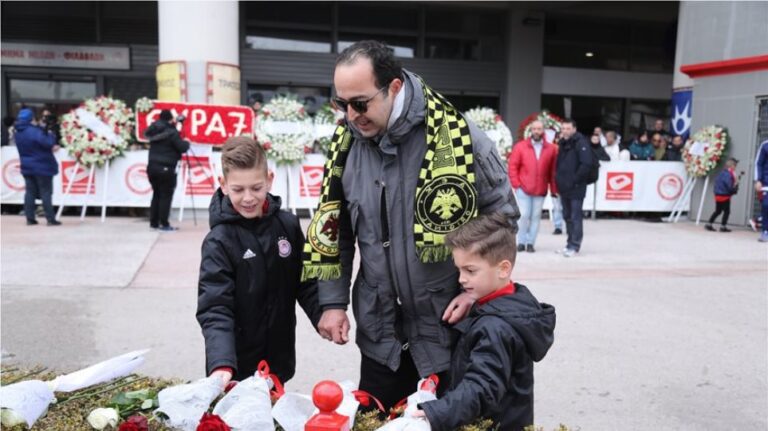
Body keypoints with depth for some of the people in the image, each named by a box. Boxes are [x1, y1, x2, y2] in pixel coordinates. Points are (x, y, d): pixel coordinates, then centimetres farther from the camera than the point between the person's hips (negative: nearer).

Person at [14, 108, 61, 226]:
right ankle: (50, 219, -3)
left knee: (30, 192, 10)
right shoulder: (33, 131, -20)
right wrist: (51, 136, -7)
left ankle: (30, 218, 12)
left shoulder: (18, 133, 8)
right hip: (41, 166, -7)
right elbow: (46, 142, -29)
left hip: (27, 167, 8)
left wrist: (51, 146, 4)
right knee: (45, 192, -3)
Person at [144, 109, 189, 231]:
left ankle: (154, 222, 18)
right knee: (166, 196, -2)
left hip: (152, 166, 7)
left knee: (156, 194, 15)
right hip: (165, 168, -7)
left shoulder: (154, 131, 8)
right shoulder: (172, 132, -11)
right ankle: (164, 224, -1)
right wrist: (187, 143, 13)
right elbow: (182, 148, -11)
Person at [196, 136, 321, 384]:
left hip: (279, 358, 4)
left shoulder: (288, 225, -3)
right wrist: (221, 363, -32)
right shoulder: (219, 241, -15)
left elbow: (306, 282, 6)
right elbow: (215, 308, -19)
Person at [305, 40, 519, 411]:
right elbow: (332, 228, 7)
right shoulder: (347, 144, -3)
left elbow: (502, 217, -4)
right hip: (380, 331, 4)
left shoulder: (459, 137, -16)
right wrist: (333, 302, 2)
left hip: (453, 326, -3)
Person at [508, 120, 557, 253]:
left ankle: (530, 243, 11)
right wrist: (516, 184, -5)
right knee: (524, 215, -4)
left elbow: (553, 170, 6)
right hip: (523, 189, -1)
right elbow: (512, 166, 1)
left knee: (536, 216, 3)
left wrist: (553, 188, 3)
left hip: (541, 190, 1)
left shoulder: (551, 149, 4)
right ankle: (521, 242, 8)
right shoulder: (520, 146, 2)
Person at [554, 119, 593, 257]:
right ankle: (570, 243, 22)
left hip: (576, 188, -8)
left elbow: (586, 164, -20)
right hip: (564, 187, 8)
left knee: (575, 217, -4)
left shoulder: (581, 143, -11)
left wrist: (574, 180, -18)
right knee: (567, 216, 13)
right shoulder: (563, 143, 14)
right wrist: (559, 179, 9)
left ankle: (574, 246, 1)